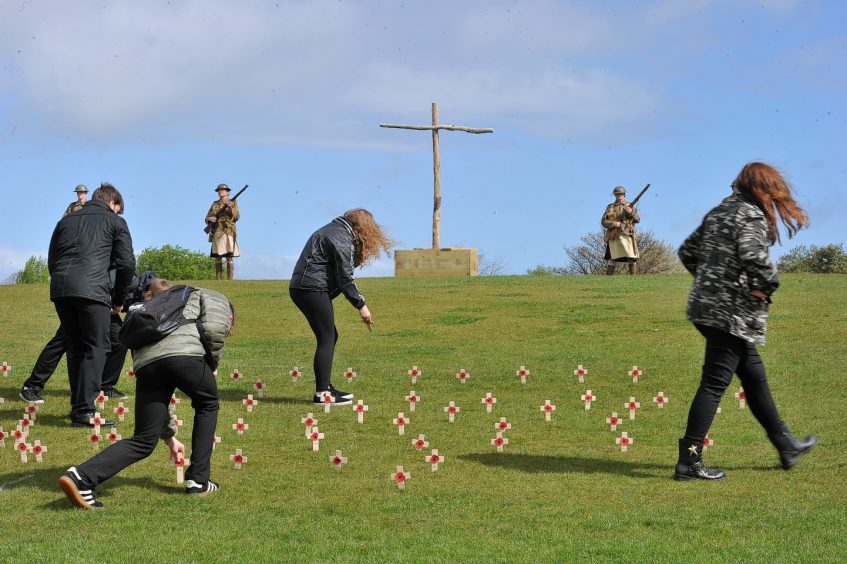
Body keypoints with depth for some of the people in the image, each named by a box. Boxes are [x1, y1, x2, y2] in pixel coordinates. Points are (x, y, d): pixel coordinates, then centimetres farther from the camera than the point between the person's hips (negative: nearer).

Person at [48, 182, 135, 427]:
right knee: (96, 349, -1)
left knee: (75, 349, 15)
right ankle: (84, 410, -10)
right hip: (91, 289, -5)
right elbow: (126, 263, 6)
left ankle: (77, 405, 17)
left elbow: (51, 261, 24)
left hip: (60, 288, 5)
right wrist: (119, 299, 16)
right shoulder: (115, 222, 13)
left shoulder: (66, 221, 27)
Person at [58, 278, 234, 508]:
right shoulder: (214, 298, 29)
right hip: (186, 352, -5)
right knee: (207, 404, 25)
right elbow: (214, 328, 2)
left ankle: (81, 477, -9)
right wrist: (211, 367, 19)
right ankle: (198, 481, 23)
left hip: (146, 361, 5)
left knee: (144, 441, 8)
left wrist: (169, 436, 45)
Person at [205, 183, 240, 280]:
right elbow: (207, 219, 14)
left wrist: (231, 208, -20)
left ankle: (230, 279, -12)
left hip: (228, 233, -4)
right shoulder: (215, 204, 15)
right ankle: (218, 279, 5)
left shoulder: (233, 203, 6)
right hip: (216, 234, 4)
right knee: (217, 258, 2)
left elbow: (237, 217, -4)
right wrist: (210, 219, -9)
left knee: (229, 258, -10)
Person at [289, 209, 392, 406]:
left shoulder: (332, 230, 22)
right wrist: (361, 305, -9)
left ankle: (325, 387, 18)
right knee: (326, 339, -9)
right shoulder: (342, 238, -10)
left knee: (330, 336, 15)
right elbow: (345, 277, -14)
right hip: (312, 289, -10)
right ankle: (321, 393, -10)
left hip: (300, 287, 10)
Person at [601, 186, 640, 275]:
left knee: (632, 259, -4)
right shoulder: (610, 207, 12)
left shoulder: (630, 207, 14)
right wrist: (613, 224, -12)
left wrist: (631, 212, -15)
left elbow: (638, 219, 4)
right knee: (612, 259, -4)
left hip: (627, 236, 1)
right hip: (614, 236, -1)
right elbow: (603, 221, 6)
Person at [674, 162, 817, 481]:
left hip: (706, 305, 9)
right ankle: (689, 462, -7)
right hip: (732, 313, -9)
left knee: (754, 376, 18)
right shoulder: (752, 215, -10)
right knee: (714, 383, -6)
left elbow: (687, 252, 18)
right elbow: (752, 255, -28)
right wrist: (768, 285, -11)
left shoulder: (718, 212, 15)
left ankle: (786, 447, 29)